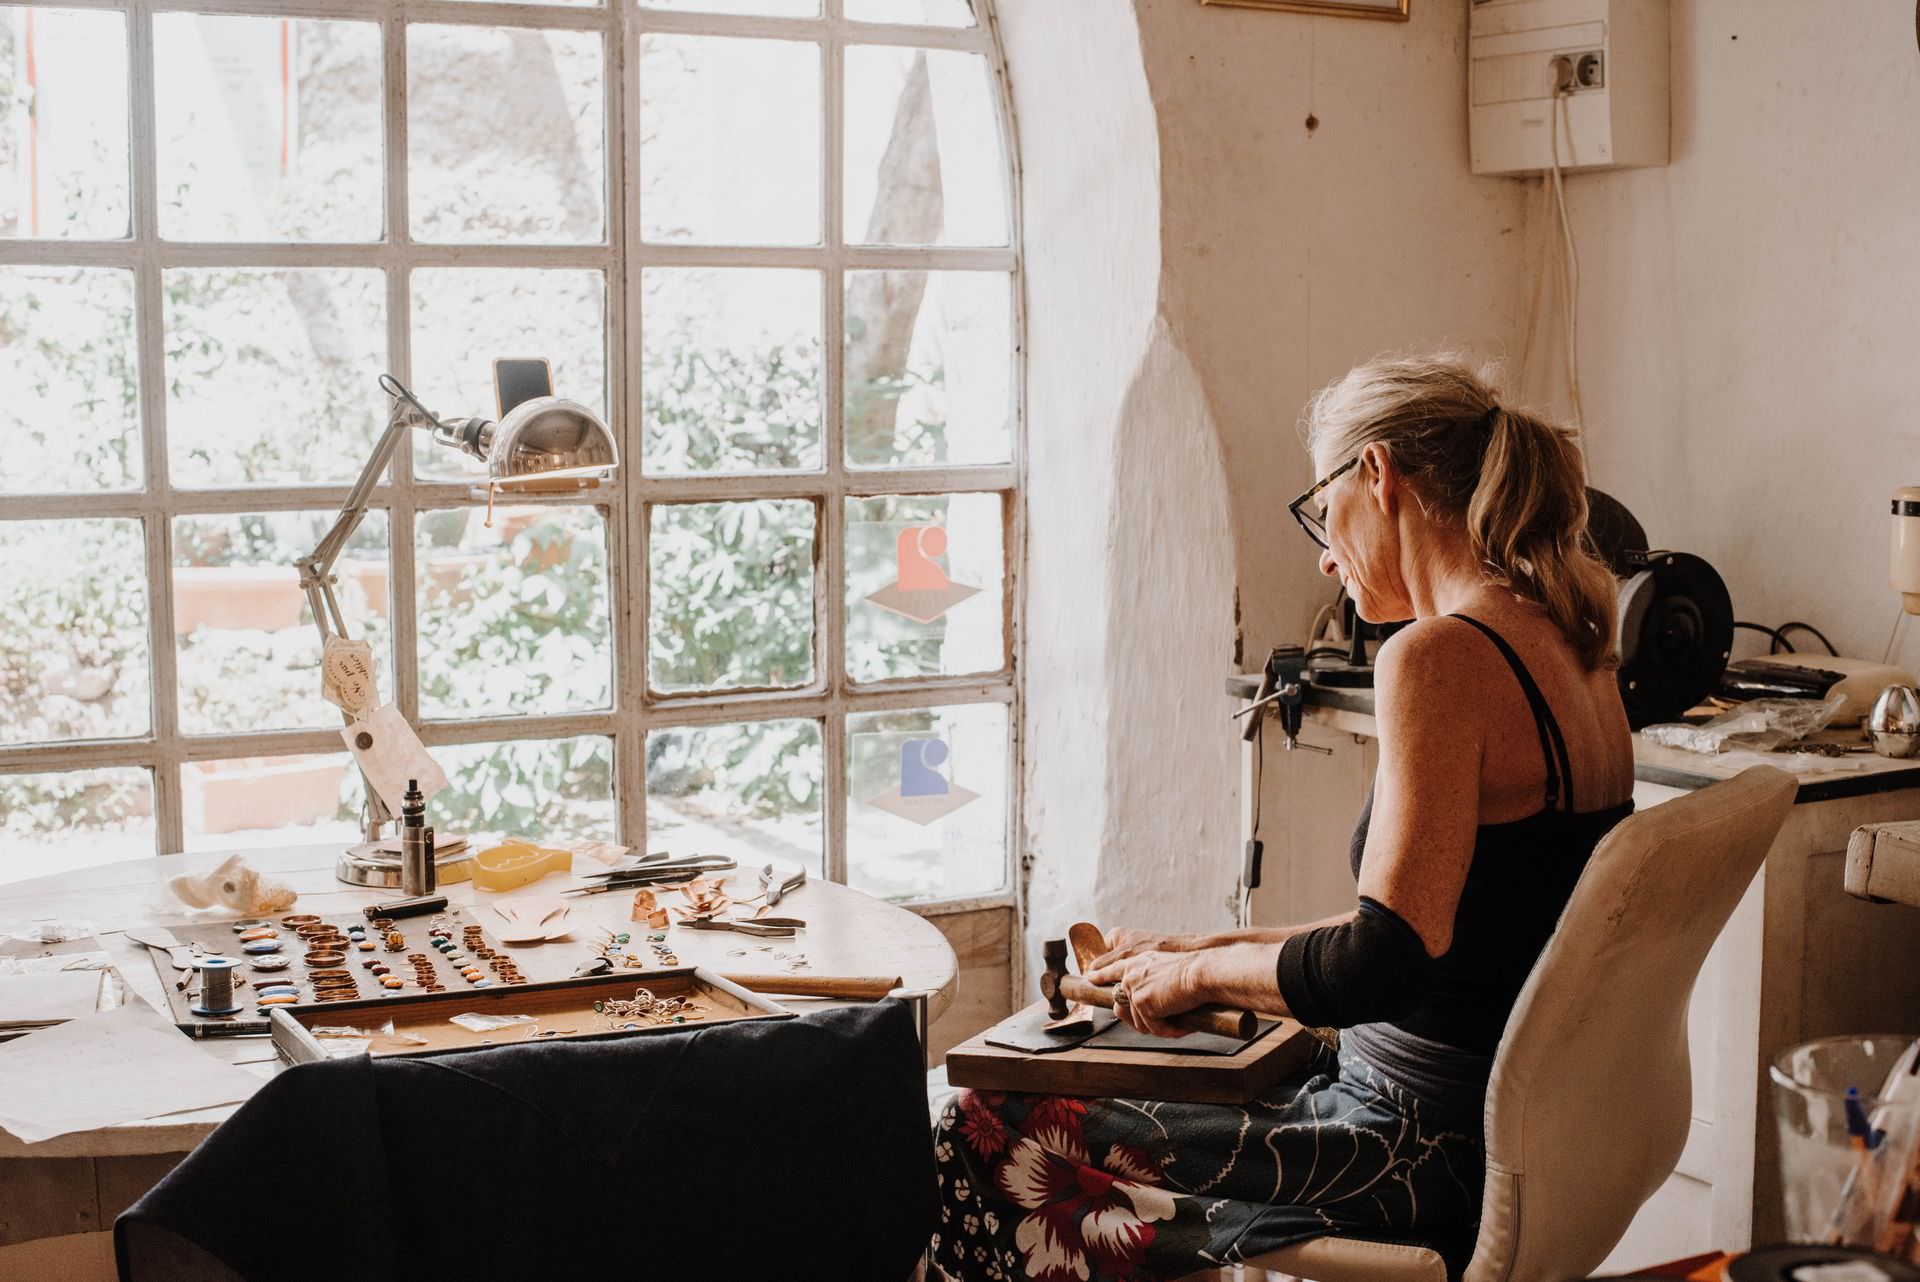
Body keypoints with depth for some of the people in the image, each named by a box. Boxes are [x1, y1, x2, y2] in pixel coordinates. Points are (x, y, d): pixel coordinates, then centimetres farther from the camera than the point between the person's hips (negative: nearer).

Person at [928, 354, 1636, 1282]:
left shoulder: (1439, 655, -20)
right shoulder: (1567, 648, 10)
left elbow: (1389, 956, -27)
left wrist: (1200, 972, -9)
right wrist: (1214, 948, 16)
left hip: (1435, 1154, -10)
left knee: (988, 1139, 0)